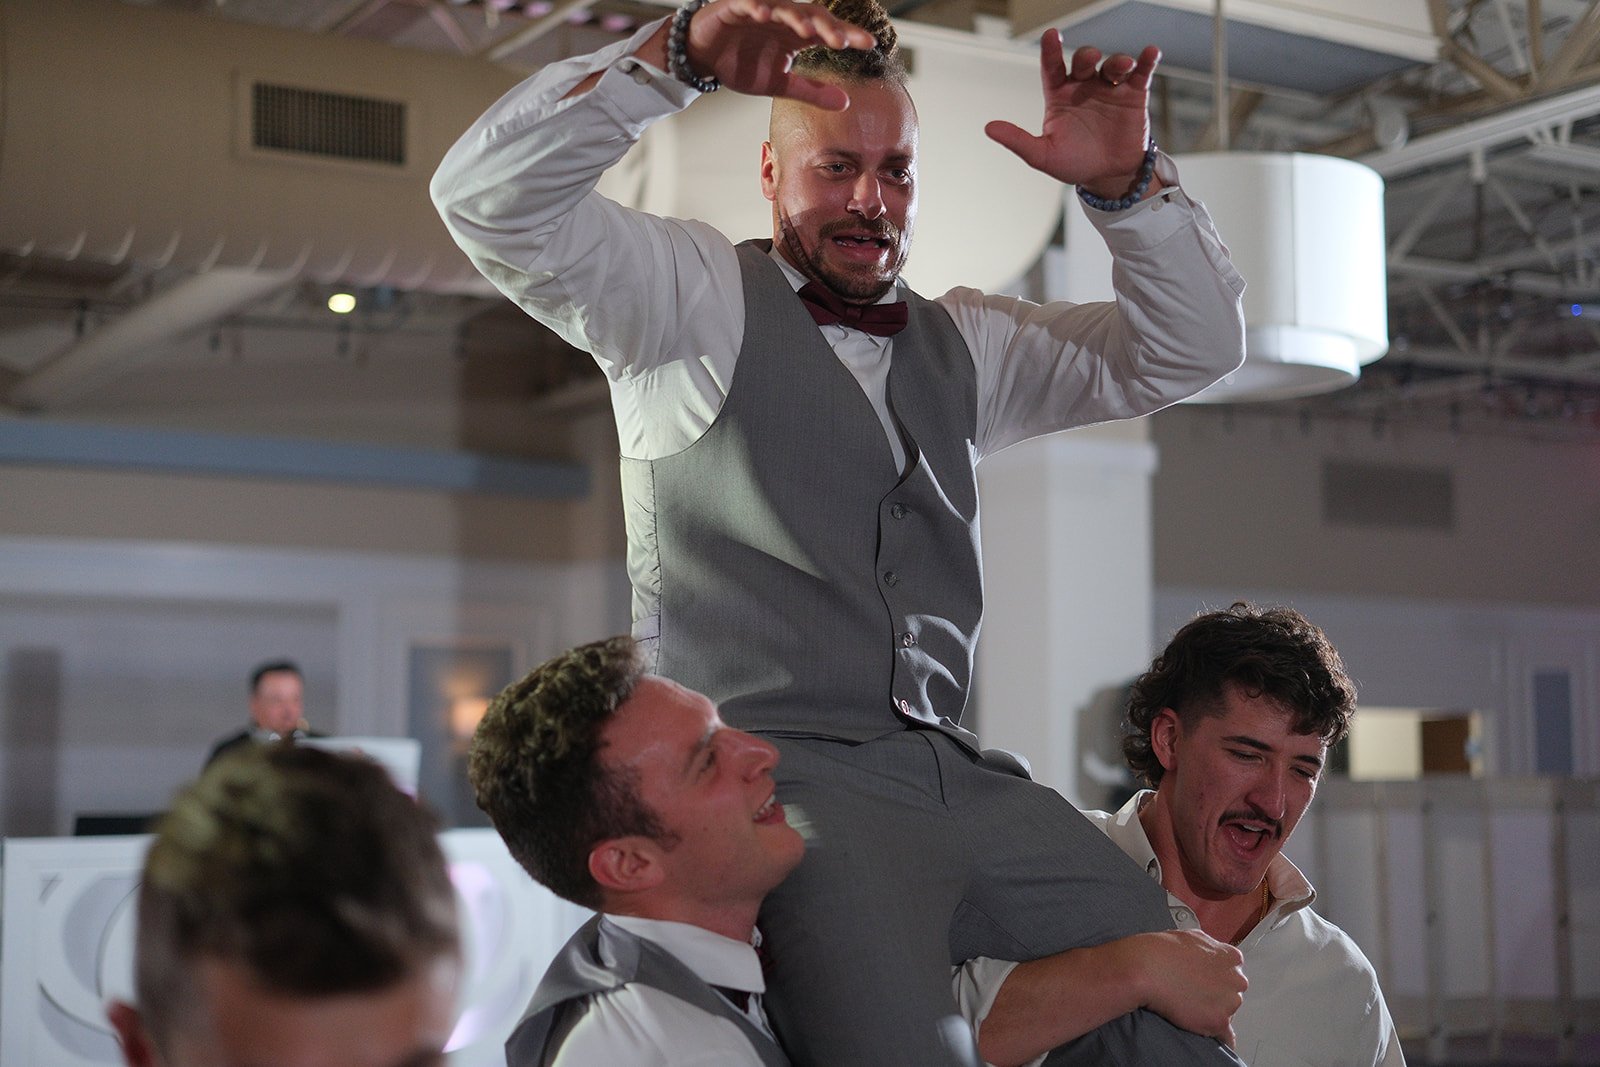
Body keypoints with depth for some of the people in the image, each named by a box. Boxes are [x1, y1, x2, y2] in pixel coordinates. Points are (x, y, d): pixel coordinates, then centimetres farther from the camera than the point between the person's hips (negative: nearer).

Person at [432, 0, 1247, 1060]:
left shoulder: (962, 342, 21)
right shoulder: (697, 298, 6)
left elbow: (1193, 346, 17)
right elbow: (489, 197, -9)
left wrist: (1127, 184, -1)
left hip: (952, 774, 6)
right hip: (775, 771, -6)